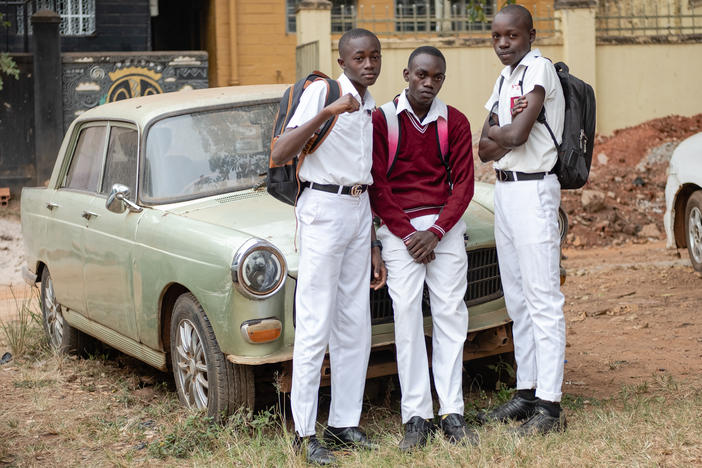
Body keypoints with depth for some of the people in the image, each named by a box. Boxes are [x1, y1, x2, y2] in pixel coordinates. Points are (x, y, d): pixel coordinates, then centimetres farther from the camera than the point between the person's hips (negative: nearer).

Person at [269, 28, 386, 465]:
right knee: (316, 327, -7)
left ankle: (345, 421, 18)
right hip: (324, 210, -8)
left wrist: (374, 246, 19)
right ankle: (305, 432, -1)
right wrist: (327, 112, -30)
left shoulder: (370, 107, 14)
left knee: (355, 326, 9)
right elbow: (279, 155, -20)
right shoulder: (321, 91, -8)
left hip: (359, 212, 8)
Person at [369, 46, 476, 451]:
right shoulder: (382, 120, 0)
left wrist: (436, 232, -9)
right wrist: (408, 235, -8)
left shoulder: (455, 123, 6)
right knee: (407, 316, -5)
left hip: (445, 226, 2)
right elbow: (377, 185, -1)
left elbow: (463, 185, 3)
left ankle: (453, 414, 3)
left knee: (450, 314, -1)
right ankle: (416, 417, -1)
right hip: (398, 227, -2)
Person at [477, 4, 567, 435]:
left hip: (533, 189, -9)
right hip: (505, 189, 9)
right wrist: (507, 129, -10)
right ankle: (526, 392, 22)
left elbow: (517, 134, -20)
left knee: (542, 299, -9)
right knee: (517, 298, 13)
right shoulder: (504, 79, 17)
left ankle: (549, 404, -7)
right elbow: (485, 150, 9)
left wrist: (495, 132, 0)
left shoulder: (539, 68, -10)